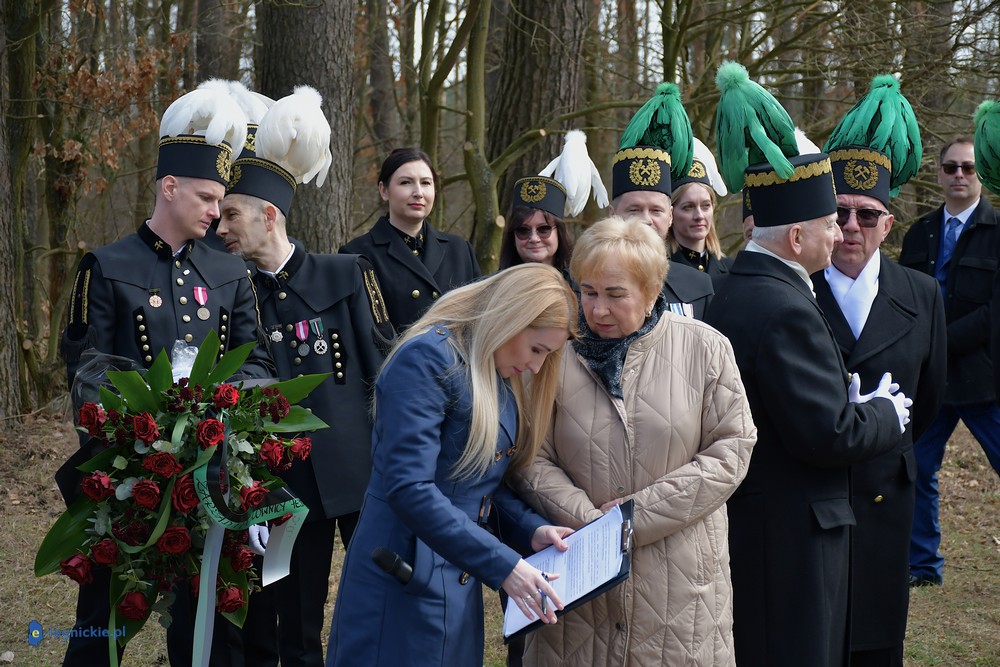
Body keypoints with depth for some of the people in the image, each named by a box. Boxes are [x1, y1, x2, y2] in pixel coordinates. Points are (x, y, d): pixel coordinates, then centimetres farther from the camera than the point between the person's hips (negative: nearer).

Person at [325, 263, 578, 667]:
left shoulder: (503, 381, 11)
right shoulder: (427, 358, -17)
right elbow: (408, 488, -25)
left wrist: (530, 530, -4)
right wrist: (501, 565, -25)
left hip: (461, 586, 9)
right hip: (406, 585, -9)